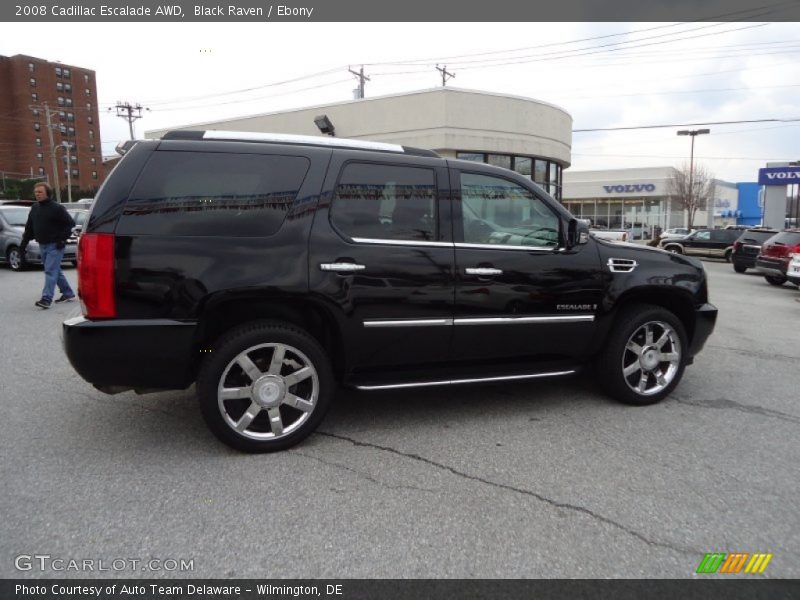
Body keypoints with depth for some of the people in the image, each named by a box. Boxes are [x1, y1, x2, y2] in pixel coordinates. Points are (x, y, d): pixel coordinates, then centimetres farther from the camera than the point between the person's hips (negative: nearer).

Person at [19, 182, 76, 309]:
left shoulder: (56, 208, -9)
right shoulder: (34, 208, 12)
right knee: (55, 271, 13)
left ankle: (46, 299, -17)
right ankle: (68, 294, 24)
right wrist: (23, 243, 13)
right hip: (43, 245, 8)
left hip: (55, 246, -8)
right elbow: (29, 228, 17)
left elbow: (70, 223, -9)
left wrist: (62, 239, -14)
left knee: (50, 271, -13)